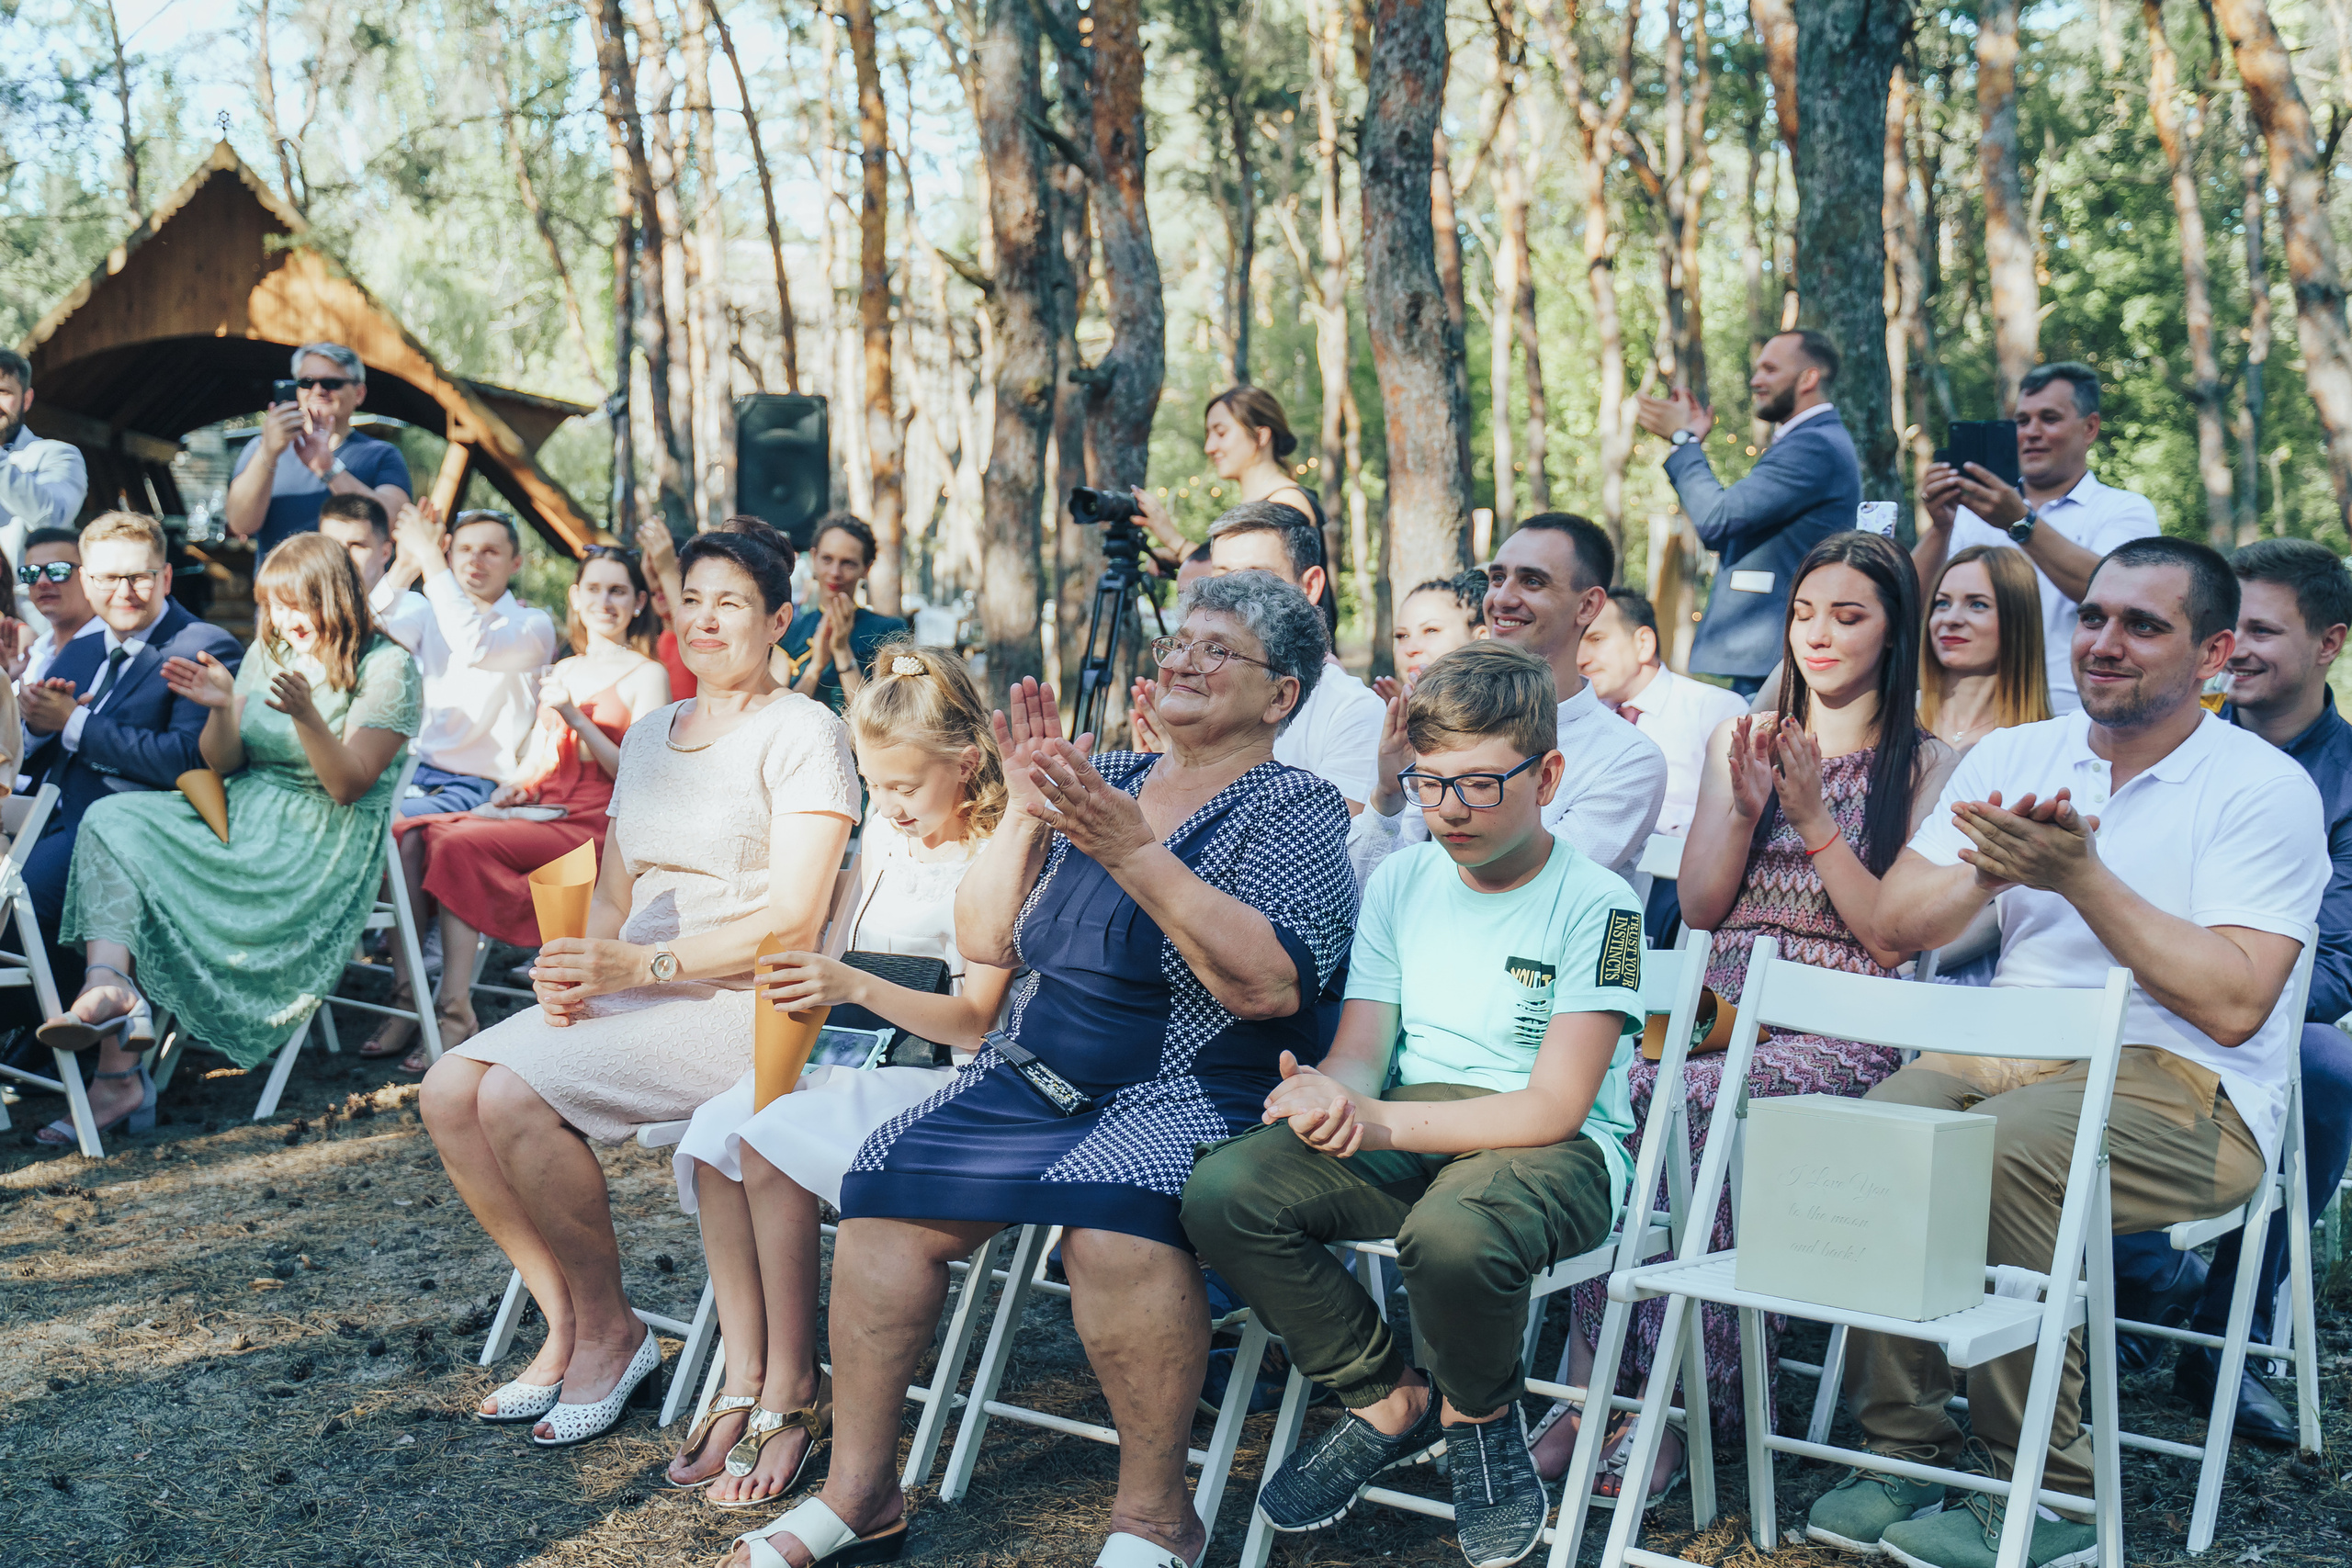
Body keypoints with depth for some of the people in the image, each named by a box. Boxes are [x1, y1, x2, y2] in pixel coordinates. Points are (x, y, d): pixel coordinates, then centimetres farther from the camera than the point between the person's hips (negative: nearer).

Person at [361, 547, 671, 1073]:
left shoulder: (647, 676, 4)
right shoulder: (562, 673, 24)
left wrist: (578, 720, -15)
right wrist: (511, 789, 5)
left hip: (589, 824, -6)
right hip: (536, 811, 7)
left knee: (459, 844, -31)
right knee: (406, 836, -19)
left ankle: (456, 1013, -29)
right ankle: (407, 999, -21)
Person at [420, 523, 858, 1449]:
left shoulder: (801, 734, -6)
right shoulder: (649, 733, 18)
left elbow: (793, 921, -14)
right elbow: (614, 895, 18)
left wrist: (639, 964, -19)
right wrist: (576, 971, -5)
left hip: (745, 1003, -7)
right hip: (636, 993, 8)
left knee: (517, 1096, -25)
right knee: (450, 1091, -14)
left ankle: (610, 1333, -7)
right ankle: (565, 1325, -3)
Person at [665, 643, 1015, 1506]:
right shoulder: (885, 835, 13)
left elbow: (974, 1022, -17)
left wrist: (855, 987, -28)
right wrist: (809, 983, 6)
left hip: (939, 1076, -7)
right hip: (856, 1056, 7)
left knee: (771, 1146, -29)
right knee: (713, 1135, -20)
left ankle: (792, 1394, -18)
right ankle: (744, 1385, -16)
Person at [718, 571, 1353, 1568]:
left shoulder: (1293, 807, -2)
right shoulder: (1104, 780, 14)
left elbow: (1268, 987, -19)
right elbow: (984, 942, 13)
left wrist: (1134, 853, -22)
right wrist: (1024, 819, -2)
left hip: (1188, 1098, -6)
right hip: (1030, 1078, 6)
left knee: (1109, 1217, -35)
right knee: (884, 1190, -14)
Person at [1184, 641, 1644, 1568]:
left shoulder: (1595, 905, -9)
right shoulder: (1399, 883, 9)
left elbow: (1555, 1107, -16)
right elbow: (1363, 1049, 5)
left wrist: (1382, 1122, -24)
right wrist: (1327, 1093, -21)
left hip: (1549, 1150, -5)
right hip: (1403, 1135, 5)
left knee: (1451, 1234, -41)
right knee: (1221, 1193, -21)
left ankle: (1482, 1417, -3)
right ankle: (1391, 1403, 1)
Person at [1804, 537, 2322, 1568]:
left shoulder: (2265, 788, -3)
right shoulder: (2012, 757, 13)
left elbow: (2233, 1005, -14)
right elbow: (1893, 925, 7)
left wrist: (2082, 876, -18)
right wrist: (1988, 871, -14)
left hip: (2185, 1086, -4)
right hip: (2002, 1050, 5)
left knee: (2000, 1146, -34)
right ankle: (1902, 1449, -16)